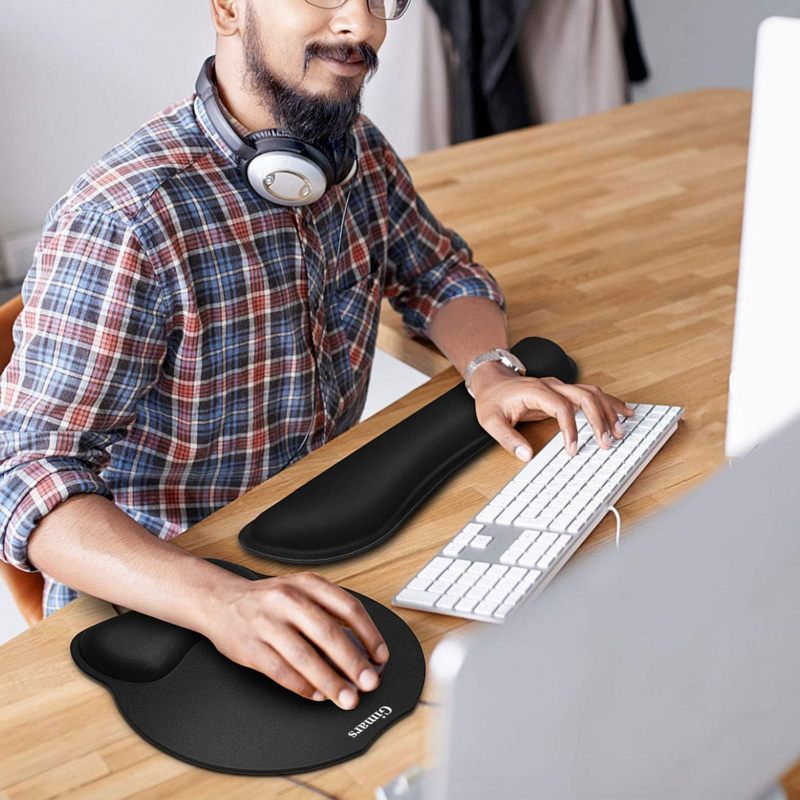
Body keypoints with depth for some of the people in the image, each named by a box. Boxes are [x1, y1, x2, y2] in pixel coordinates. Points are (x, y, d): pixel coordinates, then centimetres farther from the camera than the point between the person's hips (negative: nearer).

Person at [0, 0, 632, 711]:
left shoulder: (361, 151, -1)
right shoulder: (121, 221, -24)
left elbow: (443, 275, 14)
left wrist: (493, 372, -9)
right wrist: (219, 601, -44)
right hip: (154, 604, -6)